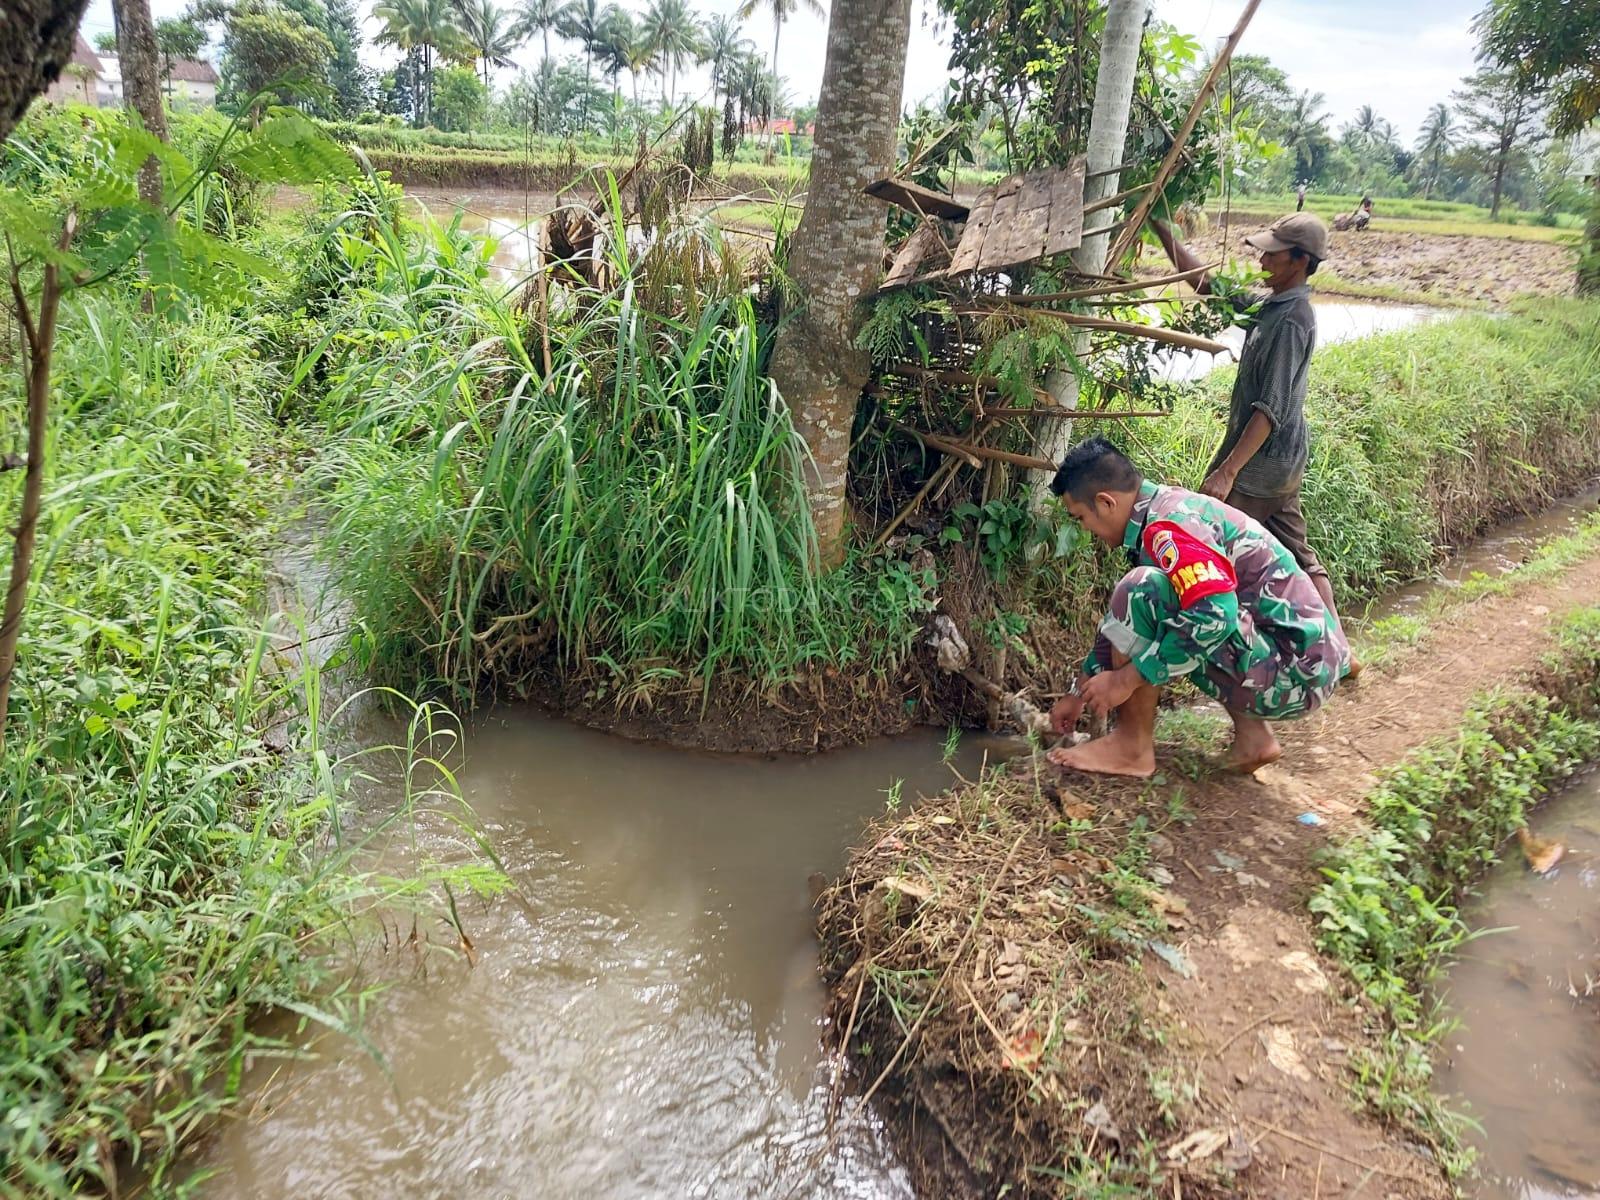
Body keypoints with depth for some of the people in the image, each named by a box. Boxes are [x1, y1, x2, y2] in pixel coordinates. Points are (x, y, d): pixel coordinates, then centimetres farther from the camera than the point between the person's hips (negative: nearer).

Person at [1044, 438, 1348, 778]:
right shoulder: (1168, 508, 13)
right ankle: (1252, 735, 15)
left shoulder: (1168, 525, -17)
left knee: (1141, 594, -19)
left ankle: (1132, 746, -5)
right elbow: (1122, 621, 21)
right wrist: (1078, 693, 26)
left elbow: (1215, 615, -32)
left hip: (1294, 671, -10)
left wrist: (1126, 679, -22)